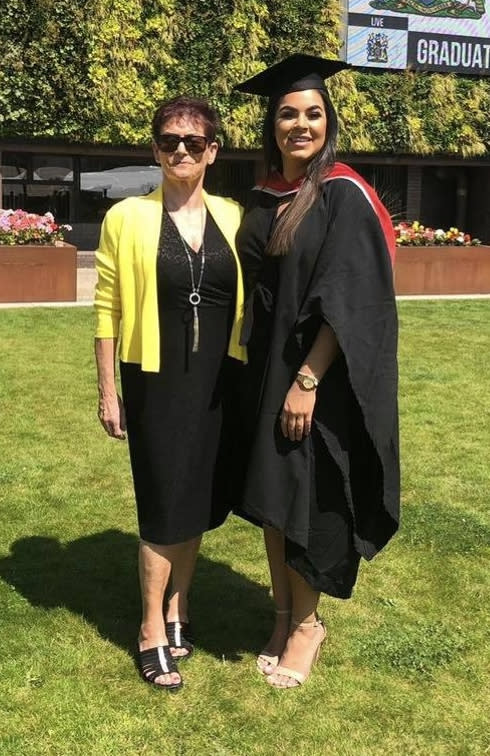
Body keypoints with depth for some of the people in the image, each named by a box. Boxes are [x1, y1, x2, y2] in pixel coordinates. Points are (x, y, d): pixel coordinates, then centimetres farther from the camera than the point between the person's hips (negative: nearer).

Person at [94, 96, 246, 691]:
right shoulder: (127, 218, -5)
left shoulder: (232, 217, 4)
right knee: (165, 507, 2)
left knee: (199, 500, 12)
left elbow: (249, 300, 8)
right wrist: (107, 391, -6)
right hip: (157, 382, -3)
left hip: (217, 383, 3)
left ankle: (177, 607, 31)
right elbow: (107, 309, -4)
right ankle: (152, 631, 18)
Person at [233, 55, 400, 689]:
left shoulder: (344, 196, -11)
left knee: (305, 501, 3)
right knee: (270, 498, 12)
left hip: (318, 378, -6)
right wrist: (253, 370, 8)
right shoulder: (262, 201, 9)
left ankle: (305, 624, 22)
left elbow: (348, 301, -17)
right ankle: (283, 615, 28)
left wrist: (307, 381, -20)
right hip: (263, 374, 6)